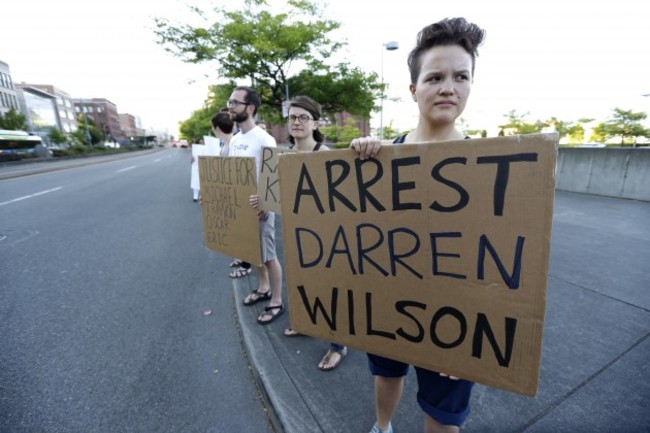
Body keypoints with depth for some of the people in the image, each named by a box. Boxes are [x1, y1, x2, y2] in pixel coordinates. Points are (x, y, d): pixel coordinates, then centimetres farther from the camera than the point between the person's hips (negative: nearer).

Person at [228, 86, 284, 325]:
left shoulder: (264, 140, -17)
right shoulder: (234, 140, 11)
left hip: (260, 207, -8)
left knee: (268, 255, 1)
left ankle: (276, 302, 18)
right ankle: (264, 288, 40)